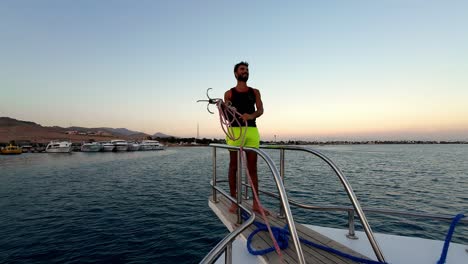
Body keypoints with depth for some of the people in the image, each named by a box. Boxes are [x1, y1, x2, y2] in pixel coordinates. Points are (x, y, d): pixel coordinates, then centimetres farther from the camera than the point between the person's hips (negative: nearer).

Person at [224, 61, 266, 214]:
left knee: (253, 168, 3)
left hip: (252, 130, 2)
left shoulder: (255, 92, 16)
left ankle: (255, 203, 9)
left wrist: (251, 115, -20)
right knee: (233, 166, 1)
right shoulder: (229, 93, 11)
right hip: (235, 130, -2)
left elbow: (260, 110, 2)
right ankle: (234, 203, 11)